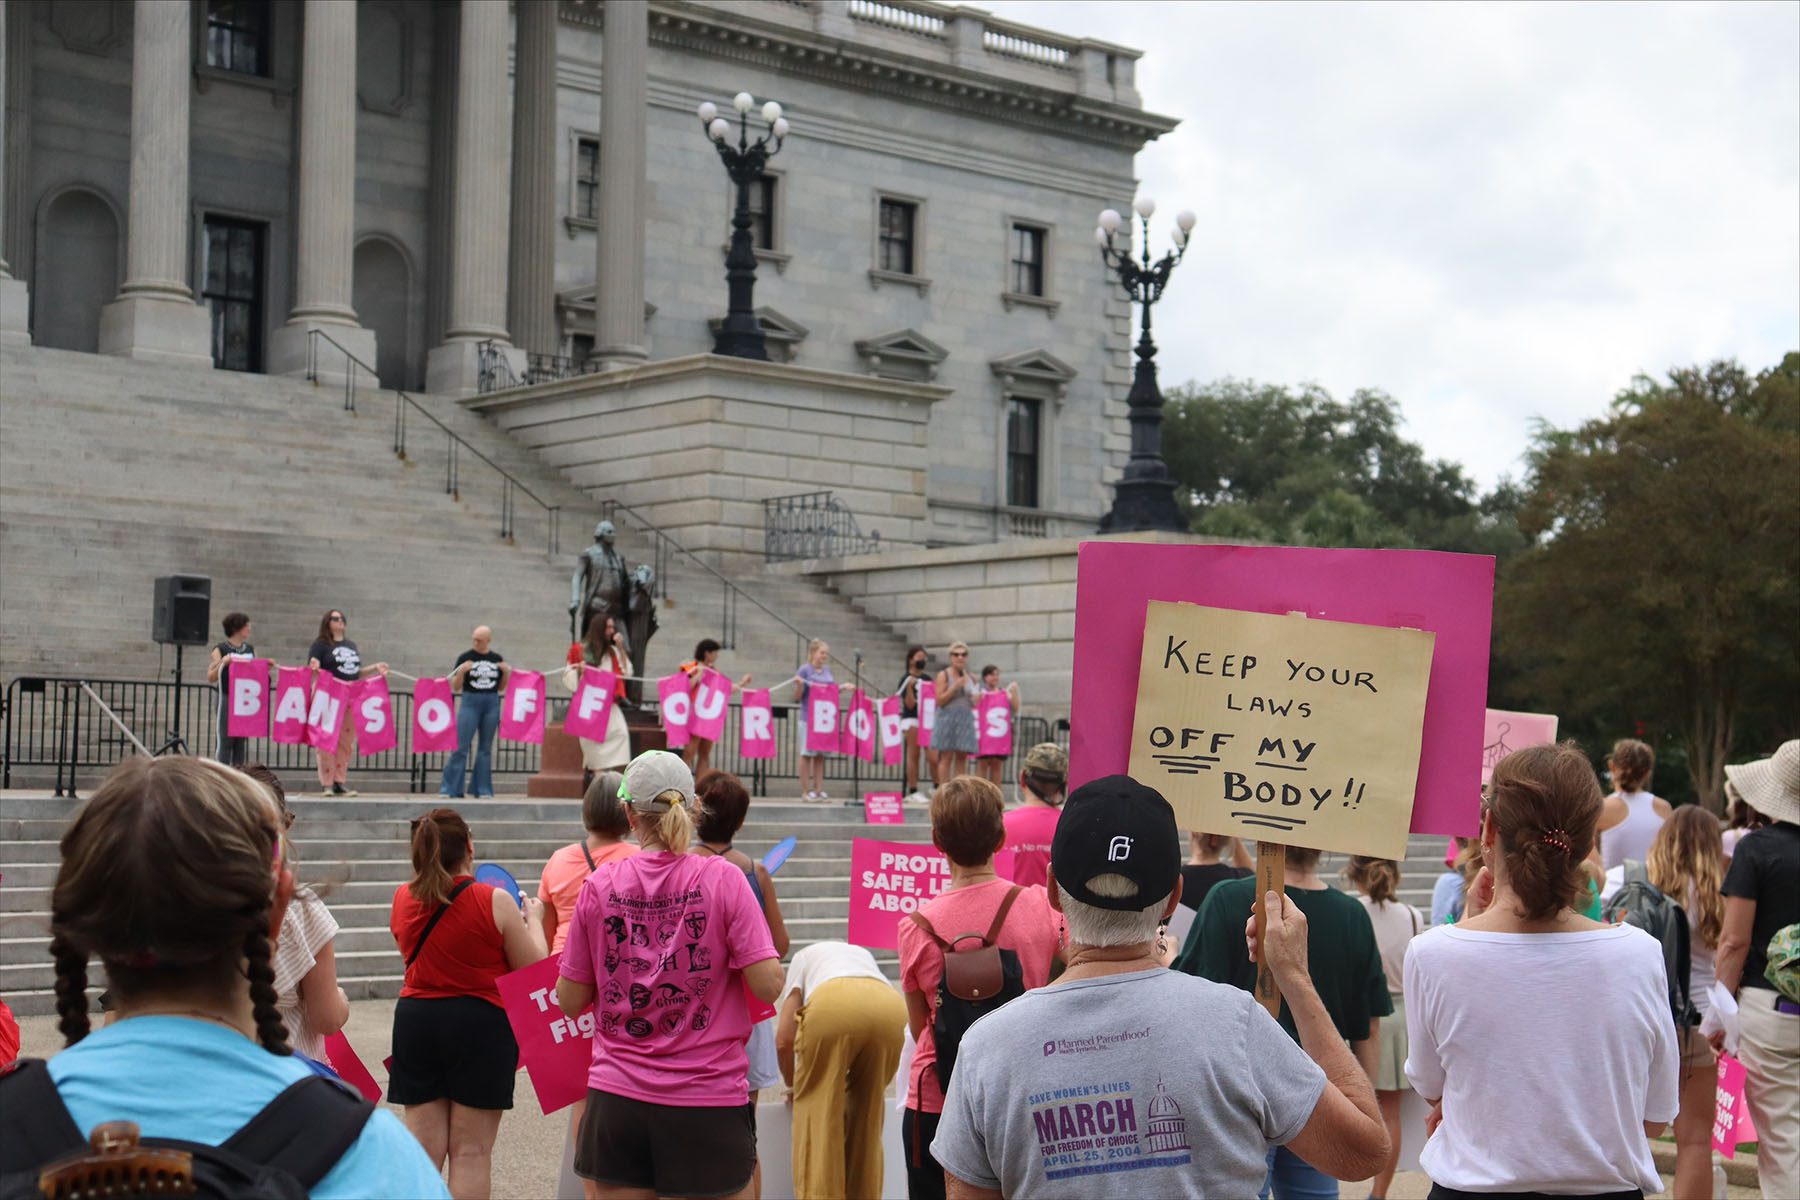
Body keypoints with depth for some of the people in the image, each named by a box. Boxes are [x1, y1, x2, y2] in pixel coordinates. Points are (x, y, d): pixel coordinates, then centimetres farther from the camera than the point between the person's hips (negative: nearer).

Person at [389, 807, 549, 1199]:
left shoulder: (403, 899, 2)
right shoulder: (495, 902, -12)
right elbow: (534, 967, -5)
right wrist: (533, 918, 13)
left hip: (416, 1019, 4)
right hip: (480, 1023, -4)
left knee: (423, 1147, 9)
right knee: (471, 1151, 2)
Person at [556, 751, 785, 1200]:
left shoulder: (600, 887, -1)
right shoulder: (723, 879, -7)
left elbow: (570, 1001, 4)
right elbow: (768, 985, -12)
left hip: (618, 1099, 2)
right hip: (708, 1102, -2)